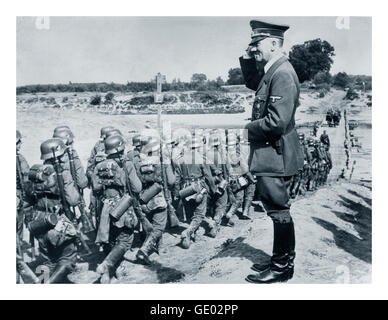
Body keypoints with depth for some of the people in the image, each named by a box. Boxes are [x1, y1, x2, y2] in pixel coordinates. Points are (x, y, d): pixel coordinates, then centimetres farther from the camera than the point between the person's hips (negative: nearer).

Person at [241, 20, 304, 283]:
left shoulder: (282, 74, -19)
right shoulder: (273, 71, 12)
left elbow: (277, 121, -27)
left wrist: (249, 127, -9)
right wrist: (246, 59, 14)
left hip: (275, 156, -10)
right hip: (269, 155, 10)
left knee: (279, 210, 1)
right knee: (278, 210, 18)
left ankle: (282, 268, 17)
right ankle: (281, 260, 33)